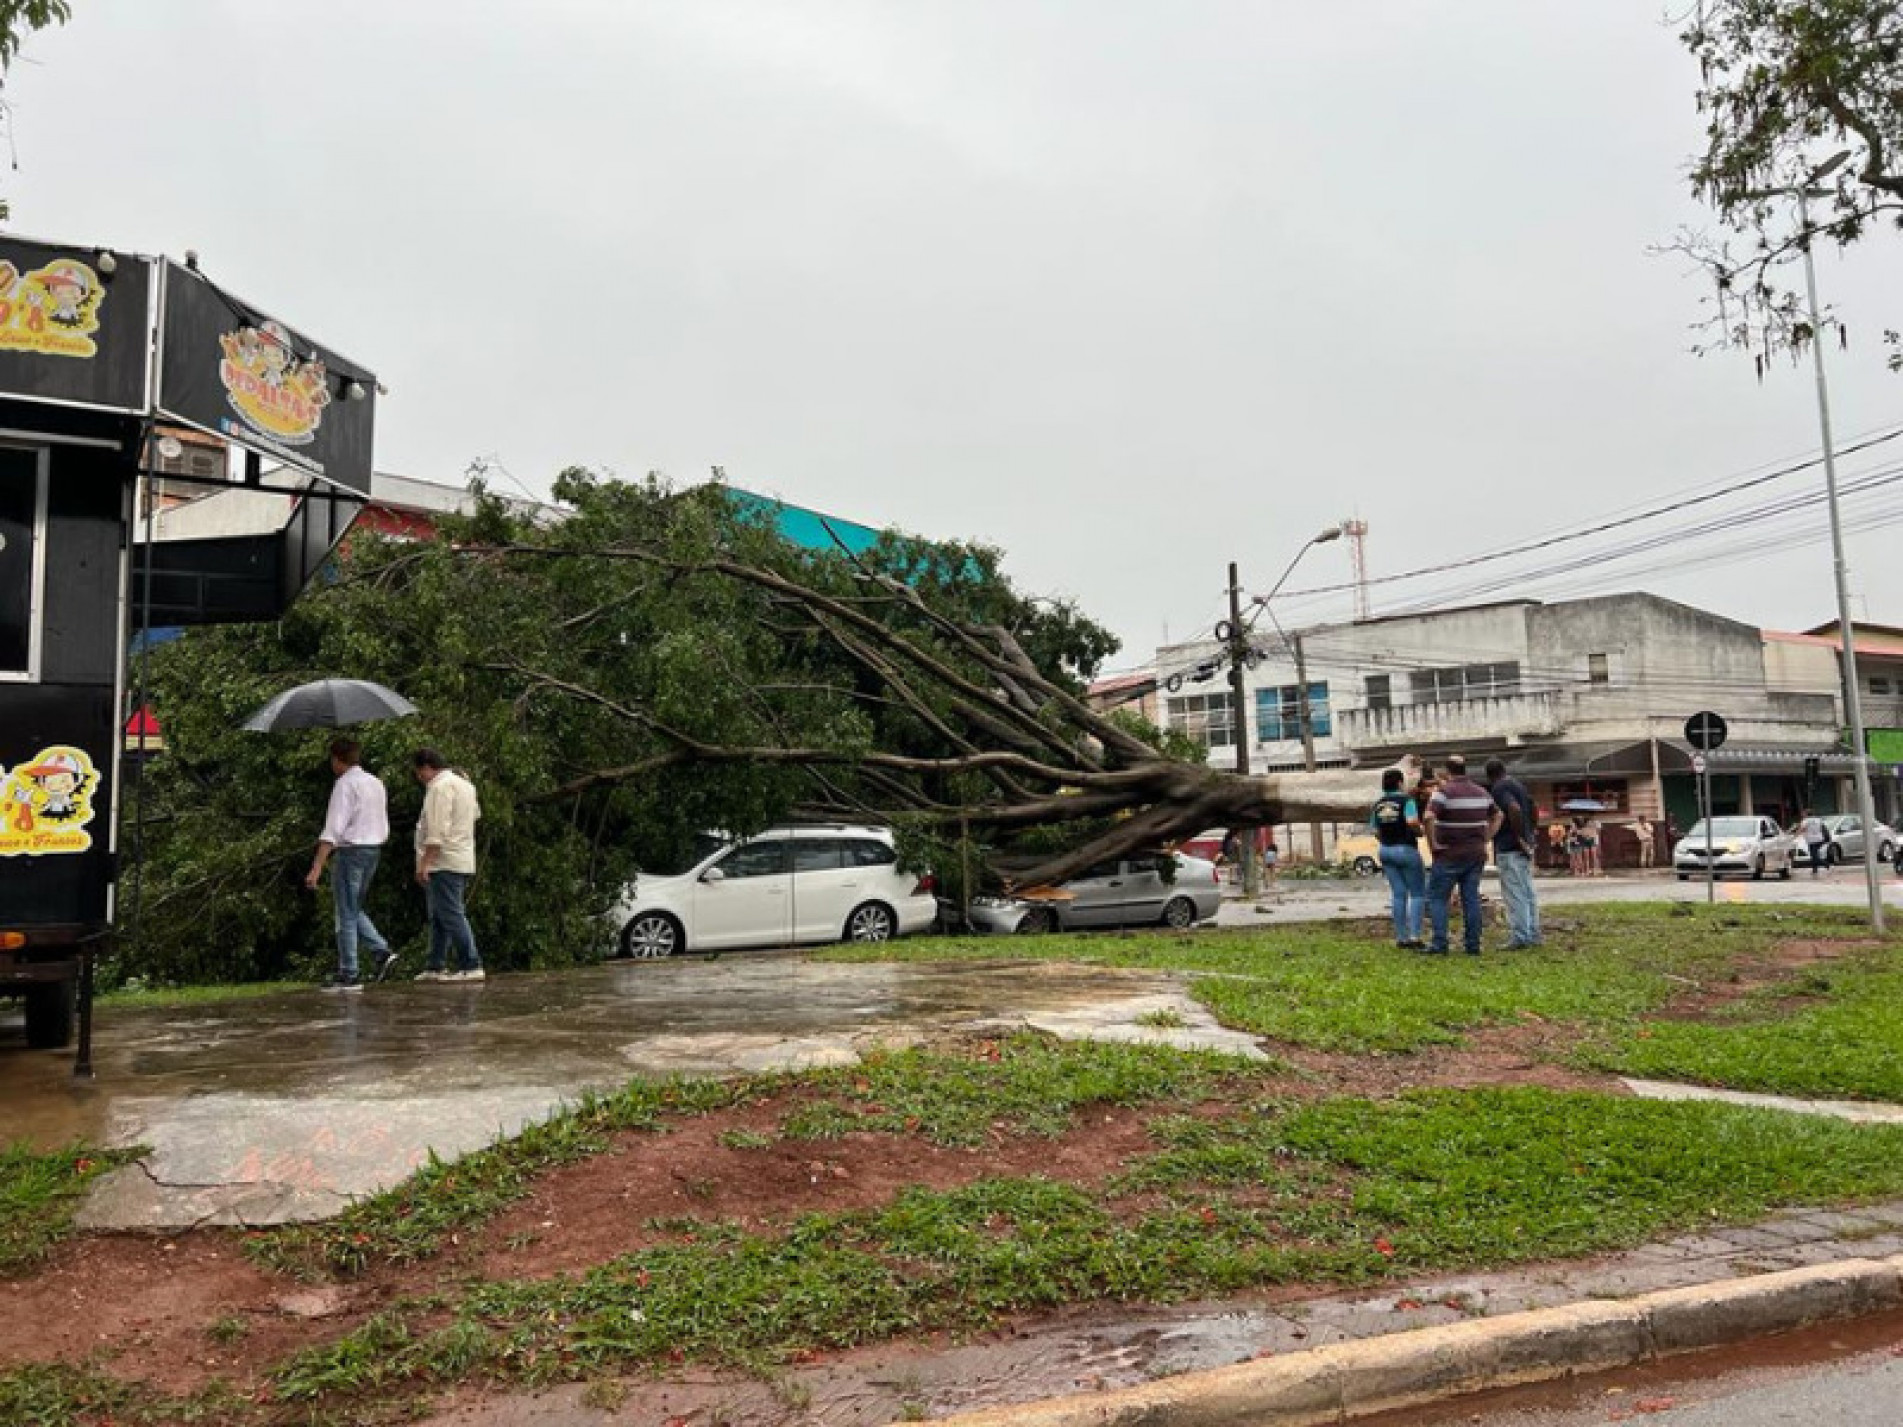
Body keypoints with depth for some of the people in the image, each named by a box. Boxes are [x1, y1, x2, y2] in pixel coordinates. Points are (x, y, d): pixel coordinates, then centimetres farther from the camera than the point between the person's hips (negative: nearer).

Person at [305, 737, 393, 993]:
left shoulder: (345, 784, -12)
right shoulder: (376, 783, 13)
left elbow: (333, 829, -19)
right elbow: (384, 829, 17)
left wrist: (316, 868, -21)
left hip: (350, 850, -8)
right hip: (374, 849, 8)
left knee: (346, 914, 0)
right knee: (354, 909, 20)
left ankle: (348, 974, 3)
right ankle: (382, 951, 6)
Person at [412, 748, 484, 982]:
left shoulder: (440, 787, -14)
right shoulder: (463, 783, 17)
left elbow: (437, 831, -21)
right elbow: (476, 813, 27)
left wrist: (423, 863, -21)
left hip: (445, 863, -10)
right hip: (463, 862, 10)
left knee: (451, 915, -9)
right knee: (439, 917, 15)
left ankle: (471, 966, -10)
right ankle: (435, 967, 19)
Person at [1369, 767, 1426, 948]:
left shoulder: (1378, 804, 8)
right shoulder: (1406, 801, -11)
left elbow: (1376, 832, 10)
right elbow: (1413, 823, -25)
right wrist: (1419, 832, -6)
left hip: (1386, 851, 6)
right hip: (1406, 850, -6)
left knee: (1398, 894, 10)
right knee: (1418, 893, 4)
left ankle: (1401, 938, 9)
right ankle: (1414, 936, -6)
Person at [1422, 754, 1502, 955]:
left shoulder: (1444, 791, -13)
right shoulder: (1481, 792, 9)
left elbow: (1429, 817, -27)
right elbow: (1498, 816, 20)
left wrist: (1433, 843, -16)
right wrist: (1486, 839, 15)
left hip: (1449, 854, -6)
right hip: (1476, 854, 6)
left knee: (1437, 897, 1)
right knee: (1472, 898, 9)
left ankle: (1439, 943, -5)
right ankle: (1473, 944, 10)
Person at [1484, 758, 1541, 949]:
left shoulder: (1499, 788, -12)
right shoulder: (1518, 784, 17)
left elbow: (1514, 809, -27)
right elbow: (1534, 809, 24)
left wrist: (1518, 837, -21)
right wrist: (1532, 831, 20)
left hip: (1508, 847, -9)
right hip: (1524, 847, 9)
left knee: (1514, 893, -7)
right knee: (1527, 892, 12)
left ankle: (1519, 936, -8)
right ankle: (1533, 935, 16)